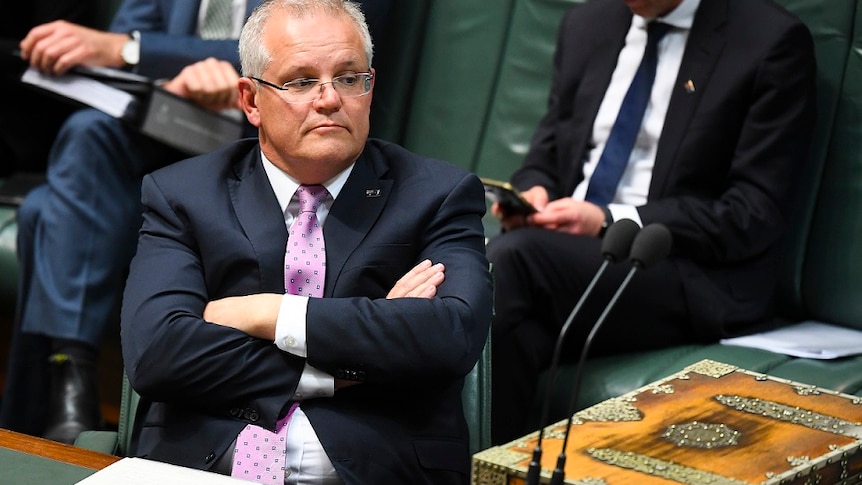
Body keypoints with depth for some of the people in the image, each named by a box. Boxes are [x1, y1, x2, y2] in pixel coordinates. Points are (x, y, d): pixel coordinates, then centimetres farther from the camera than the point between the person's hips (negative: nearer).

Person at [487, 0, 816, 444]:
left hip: (694, 278, -5)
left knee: (514, 256, -30)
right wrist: (532, 191, -4)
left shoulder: (771, 42, -5)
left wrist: (608, 222, -17)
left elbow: (752, 217, -10)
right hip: (564, 249, 5)